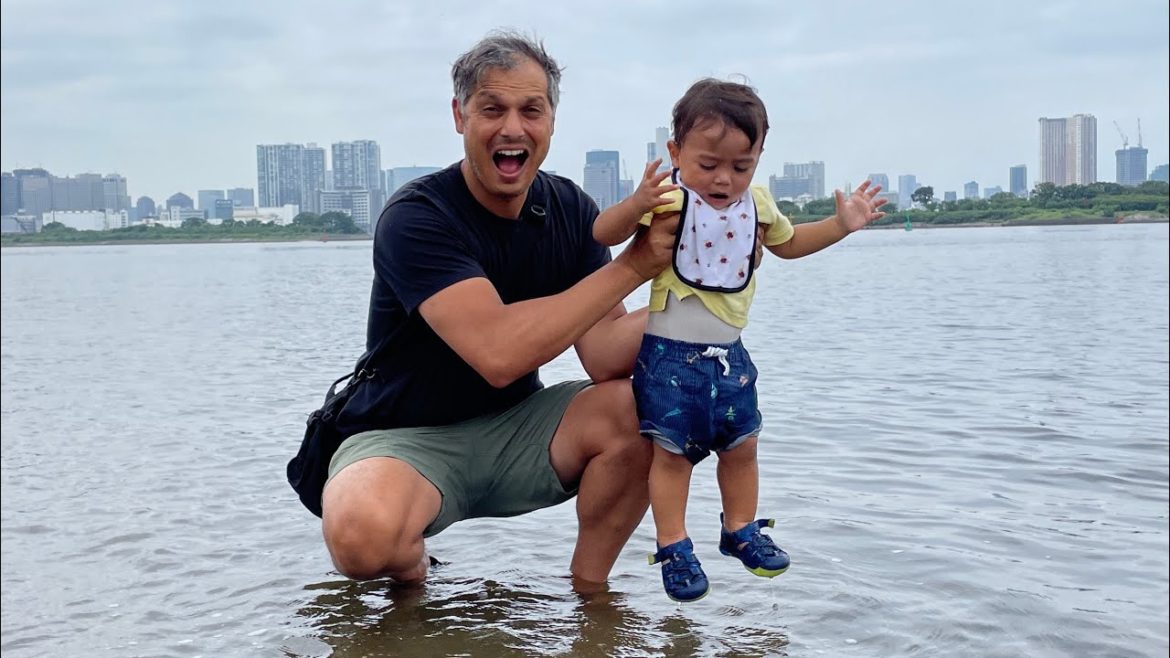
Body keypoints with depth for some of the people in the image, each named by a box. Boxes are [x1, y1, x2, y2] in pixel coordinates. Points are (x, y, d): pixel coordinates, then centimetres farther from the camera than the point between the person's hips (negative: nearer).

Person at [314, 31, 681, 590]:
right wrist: (633, 265, -29)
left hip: (517, 428, 5)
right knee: (364, 534, -36)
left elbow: (602, 352, -11)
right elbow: (498, 354, -34)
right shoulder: (416, 218, -20)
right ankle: (410, 570, 2)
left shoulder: (569, 210, -1)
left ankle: (588, 591, 1)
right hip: (407, 438, -4)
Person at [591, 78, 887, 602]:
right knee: (671, 451, 1)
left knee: (741, 446, 16)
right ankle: (673, 548, 15)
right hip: (670, 354, -6)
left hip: (728, 353, 6)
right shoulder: (667, 198, -17)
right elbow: (603, 234, -25)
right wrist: (636, 204, -44)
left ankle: (740, 530, 35)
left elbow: (787, 242, 23)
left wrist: (841, 224, 13)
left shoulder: (756, 203, 3)